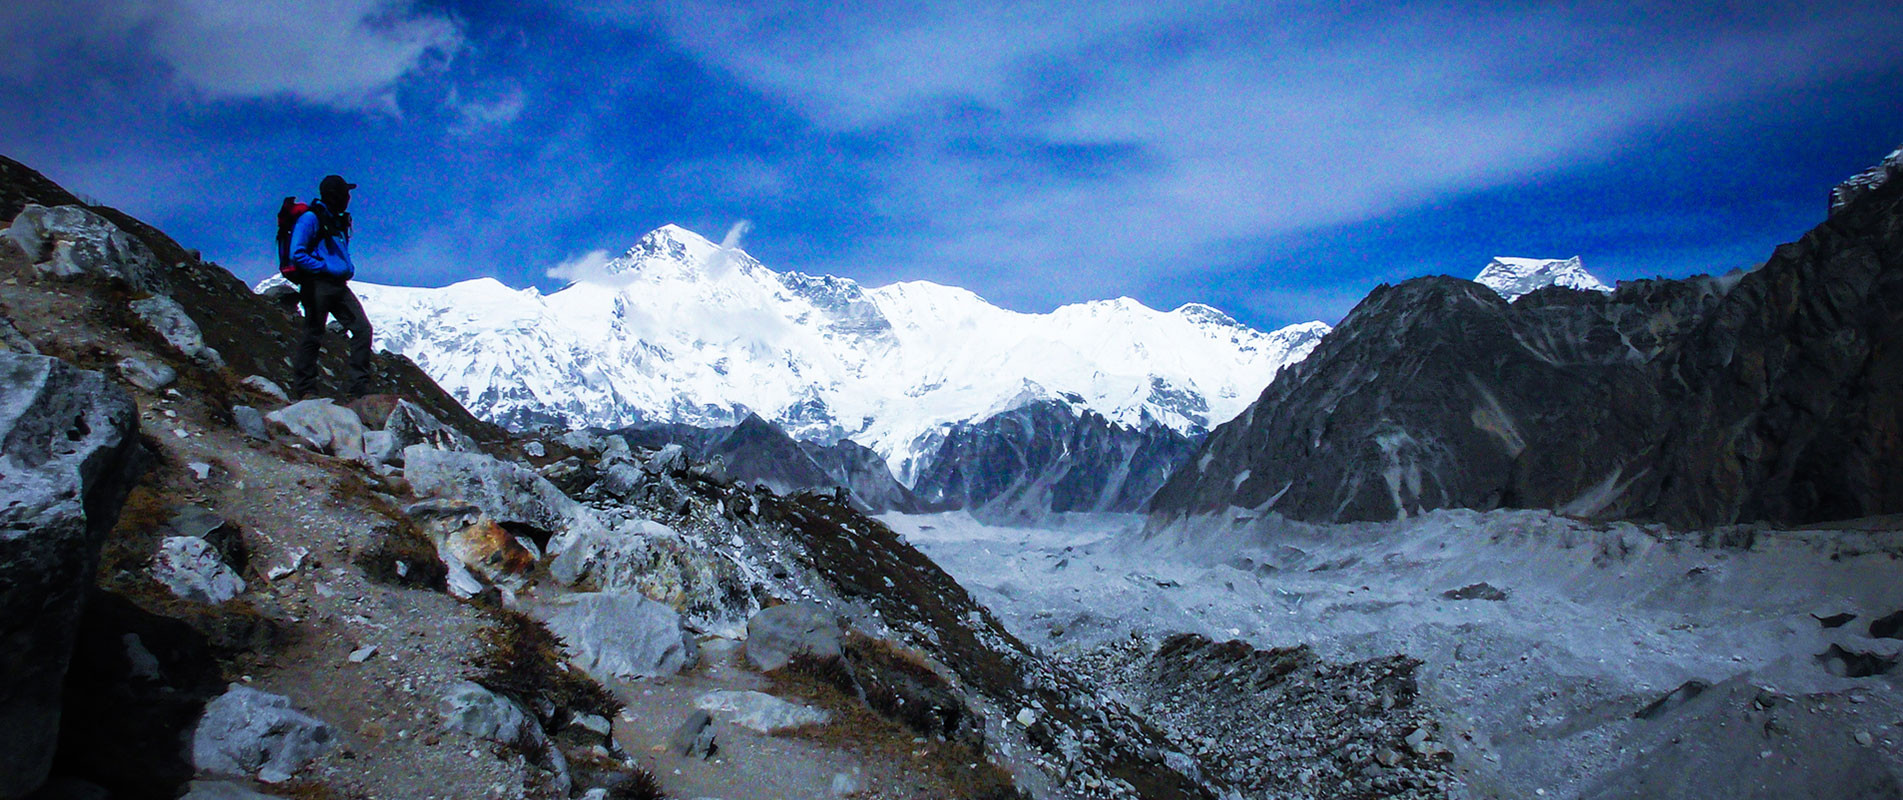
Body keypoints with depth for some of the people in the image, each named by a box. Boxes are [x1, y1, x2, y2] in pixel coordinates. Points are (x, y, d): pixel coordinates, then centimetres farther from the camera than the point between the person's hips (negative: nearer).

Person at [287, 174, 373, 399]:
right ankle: (303, 388, 10)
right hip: (317, 285, -8)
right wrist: (325, 268, -15)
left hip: (339, 286, 8)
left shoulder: (339, 221, 18)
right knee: (313, 336, -1)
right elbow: (297, 254, -14)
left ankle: (358, 386, -1)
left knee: (363, 329, -3)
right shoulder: (311, 219, -8)